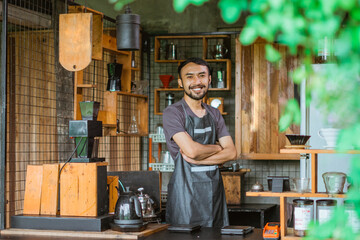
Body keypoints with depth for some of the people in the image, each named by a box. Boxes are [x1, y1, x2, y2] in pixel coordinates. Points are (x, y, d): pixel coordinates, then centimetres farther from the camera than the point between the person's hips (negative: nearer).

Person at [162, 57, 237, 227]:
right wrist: (217, 148, 0)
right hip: (186, 189, -6)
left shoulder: (214, 114, 12)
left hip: (215, 188, 6)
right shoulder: (172, 113, -7)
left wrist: (196, 158, -11)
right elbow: (192, 149, -20)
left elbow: (231, 153, 3)